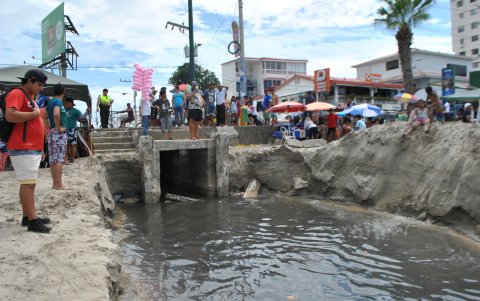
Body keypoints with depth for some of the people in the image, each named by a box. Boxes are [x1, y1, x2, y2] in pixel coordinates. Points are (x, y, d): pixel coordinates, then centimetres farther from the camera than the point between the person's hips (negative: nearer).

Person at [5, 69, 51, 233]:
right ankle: (32, 221, -8)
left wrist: (40, 148, 25)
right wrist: (35, 113, -14)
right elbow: (10, 115, -26)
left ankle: (28, 216, 18)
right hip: (23, 149, -10)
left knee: (29, 184, 11)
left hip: (32, 149, 10)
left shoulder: (29, 98, 22)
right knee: (28, 183, -10)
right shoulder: (17, 94, -9)